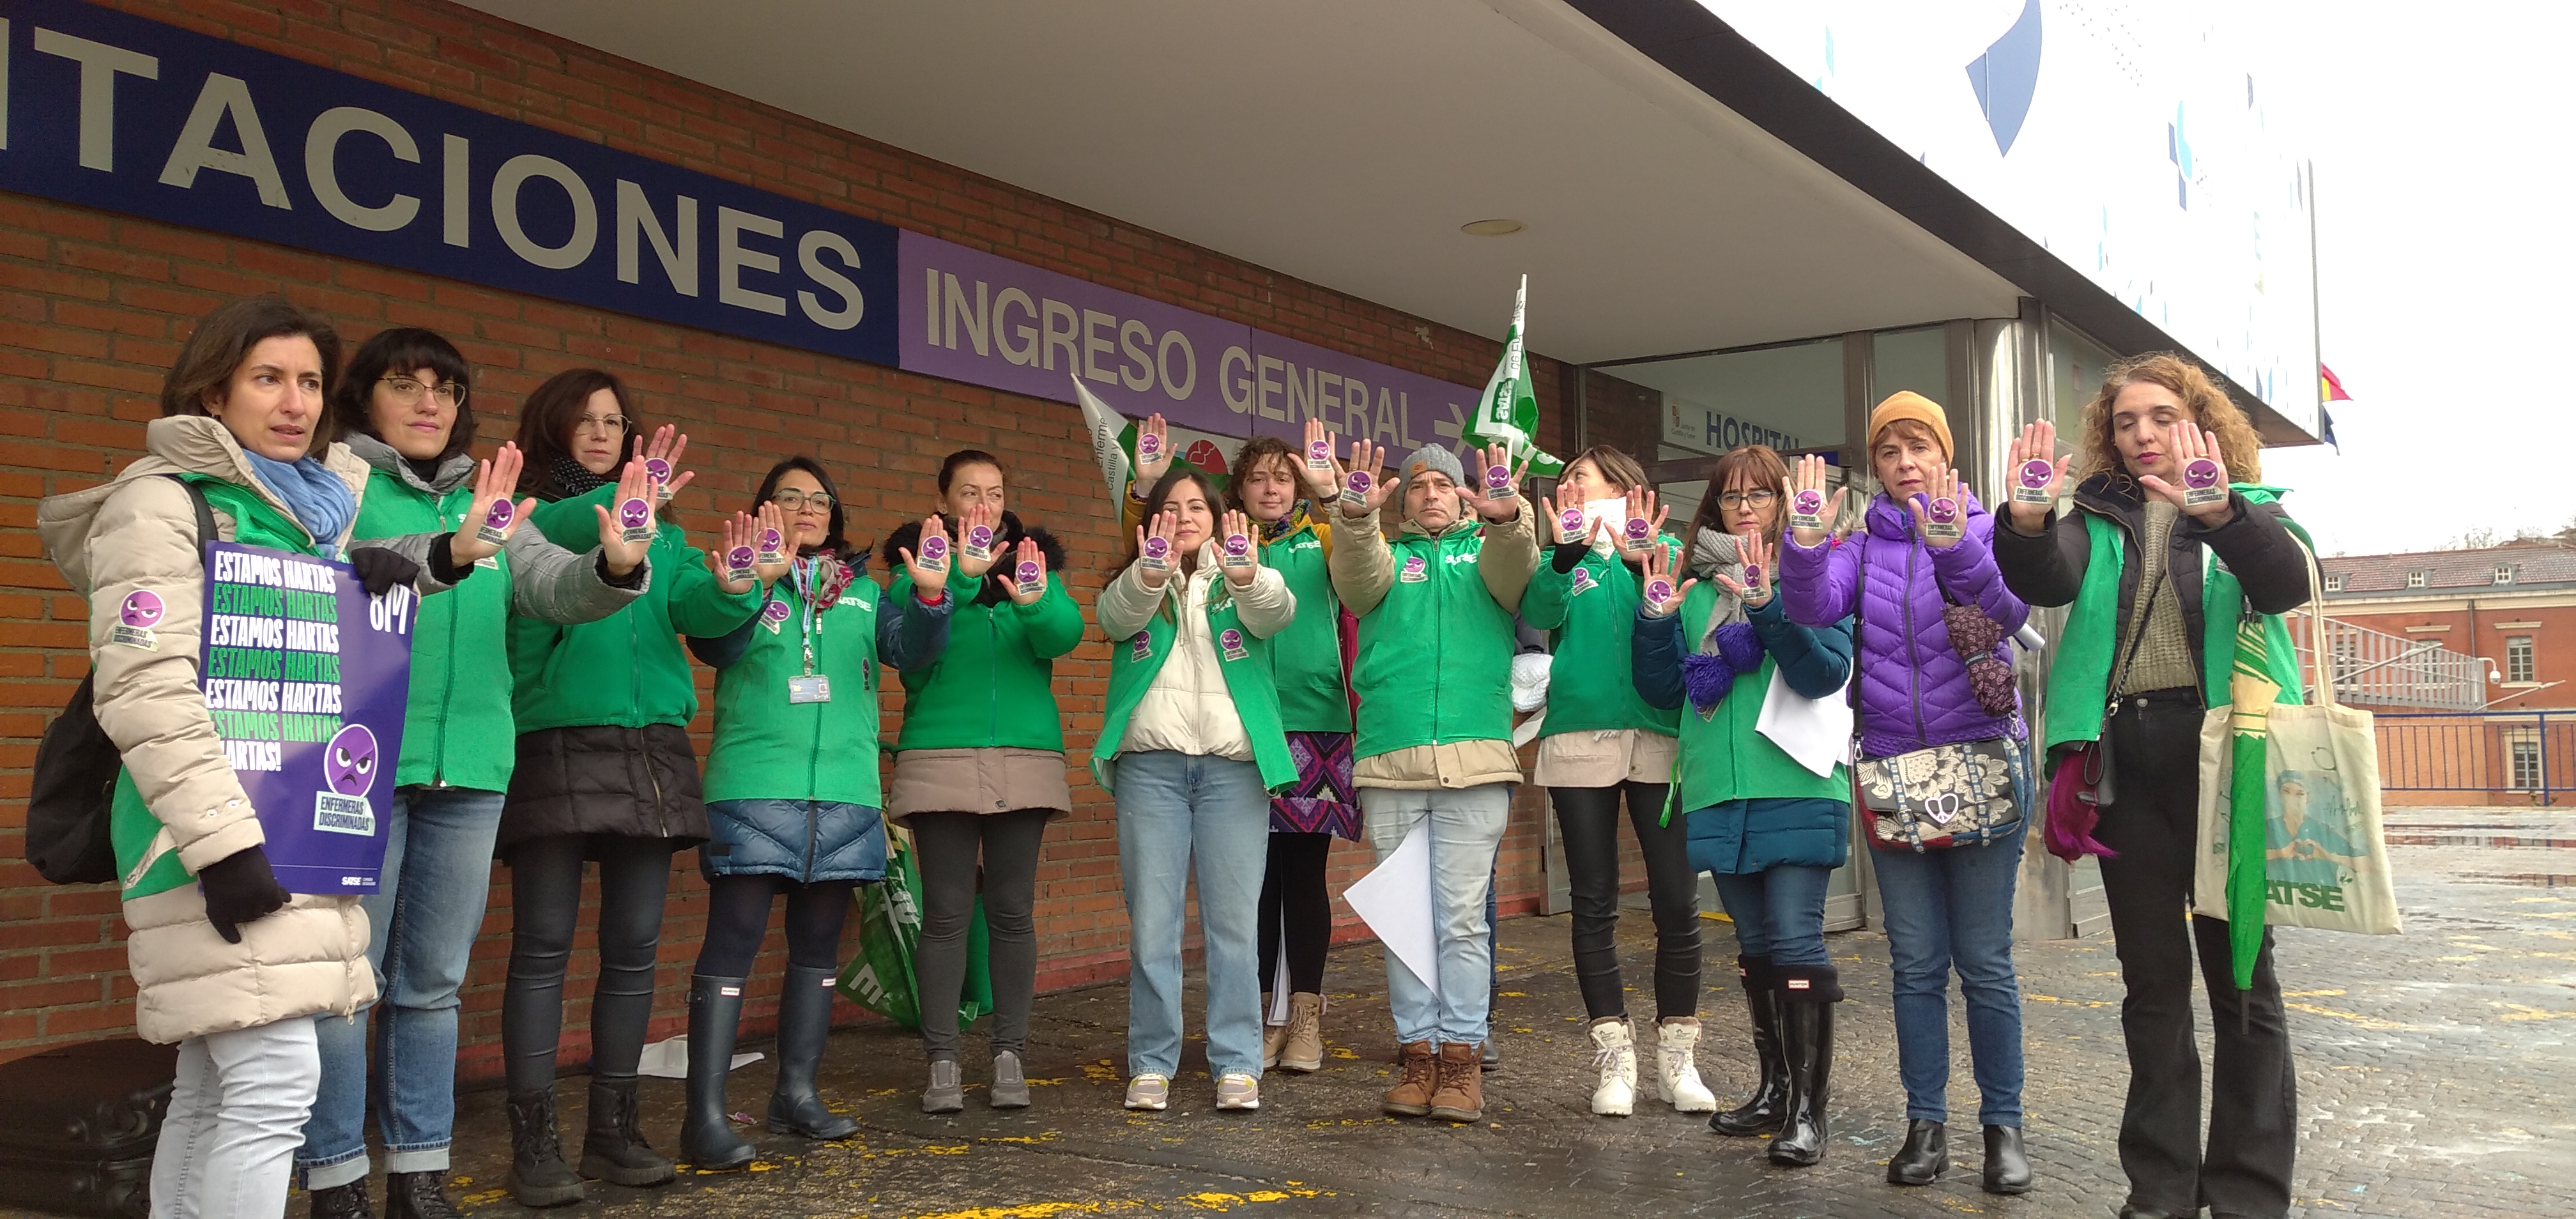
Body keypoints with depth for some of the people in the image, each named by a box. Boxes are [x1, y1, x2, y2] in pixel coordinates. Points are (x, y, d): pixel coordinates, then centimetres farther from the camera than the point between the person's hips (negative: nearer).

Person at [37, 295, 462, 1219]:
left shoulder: (313, 506, 16)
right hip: (217, 834, -8)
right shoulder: (160, 500, -6)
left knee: (212, 1089, 12)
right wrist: (222, 843, -21)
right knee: (276, 1080, -13)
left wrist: (435, 560, 11)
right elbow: (143, 690, -15)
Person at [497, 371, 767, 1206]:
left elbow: (692, 609, 1)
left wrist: (732, 591, -21)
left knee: (633, 945, 7)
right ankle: (534, 1140, 3)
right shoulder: (529, 512, 3)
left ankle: (614, 1129, 17)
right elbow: (533, 549, -22)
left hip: (650, 747, 5)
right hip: (555, 744, -4)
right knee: (544, 945, -3)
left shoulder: (659, 526, 16)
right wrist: (615, 508, -39)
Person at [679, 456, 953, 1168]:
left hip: (844, 789, 4)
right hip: (754, 784, -4)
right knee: (734, 936, -10)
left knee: (819, 941, 9)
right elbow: (716, 646, -11)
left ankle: (796, 1095, 20)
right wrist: (753, 587, -28)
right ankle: (706, 1115, -8)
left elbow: (911, 649, 2)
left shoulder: (862, 591, 16)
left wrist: (930, 598, -18)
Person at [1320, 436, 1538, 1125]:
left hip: (1476, 761, -1)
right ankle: (1419, 1054, 12)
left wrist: (1506, 517, -31)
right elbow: (1358, 576, -6)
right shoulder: (1385, 557, 17)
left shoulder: (1486, 552, 15)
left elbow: (1515, 569, -9)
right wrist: (1356, 517, -28)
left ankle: (1461, 1056, 5)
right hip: (1390, 762, 1)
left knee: (1463, 916, -1)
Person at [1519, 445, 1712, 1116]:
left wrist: (1644, 565, -26)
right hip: (1579, 739, 1)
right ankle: (1614, 1057, 11)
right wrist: (1564, 554, -26)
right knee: (1594, 904, 3)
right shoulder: (1563, 560, 13)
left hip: (1660, 737, -1)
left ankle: (1676, 1058, 12)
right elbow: (1537, 614, -9)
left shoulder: (1662, 550, 11)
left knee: (1677, 902, -1)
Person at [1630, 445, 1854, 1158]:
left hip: (1796, 789, -5)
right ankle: (1773, 1086, 23)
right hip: (1718, 792, 5)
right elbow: (1664, 691, 11)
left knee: (1796, 940, -10)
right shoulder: (1698, 587, 14)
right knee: (1754, 945, 12)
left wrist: (1767, 606, -22)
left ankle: (1809, 1104, -3)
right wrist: (1656, 619, -4)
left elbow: (1826, 673, -12)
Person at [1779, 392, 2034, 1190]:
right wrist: (1804, 546, -30)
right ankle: (1926, 1122, 15)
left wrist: (1954, 548, -35)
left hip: (1983, 763, -2)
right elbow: (1813, 608, -11)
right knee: (1916, 963, 7)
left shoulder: (1984, 530, 2)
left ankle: (2004, 1124, 11)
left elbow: (2010, 608, -18)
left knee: (1985, 960, 0)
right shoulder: (1862, 548, 8)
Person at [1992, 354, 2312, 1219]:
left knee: (2241, 973, 3)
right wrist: (2028, 520, -30)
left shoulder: (2248, 507, 7)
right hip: (2125, 756, 2)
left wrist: (2218, 512, -33)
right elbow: (2047, 582, -9)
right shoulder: (2097, 517, 12)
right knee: (2151, 980, 8)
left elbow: (2287, 582, -15)